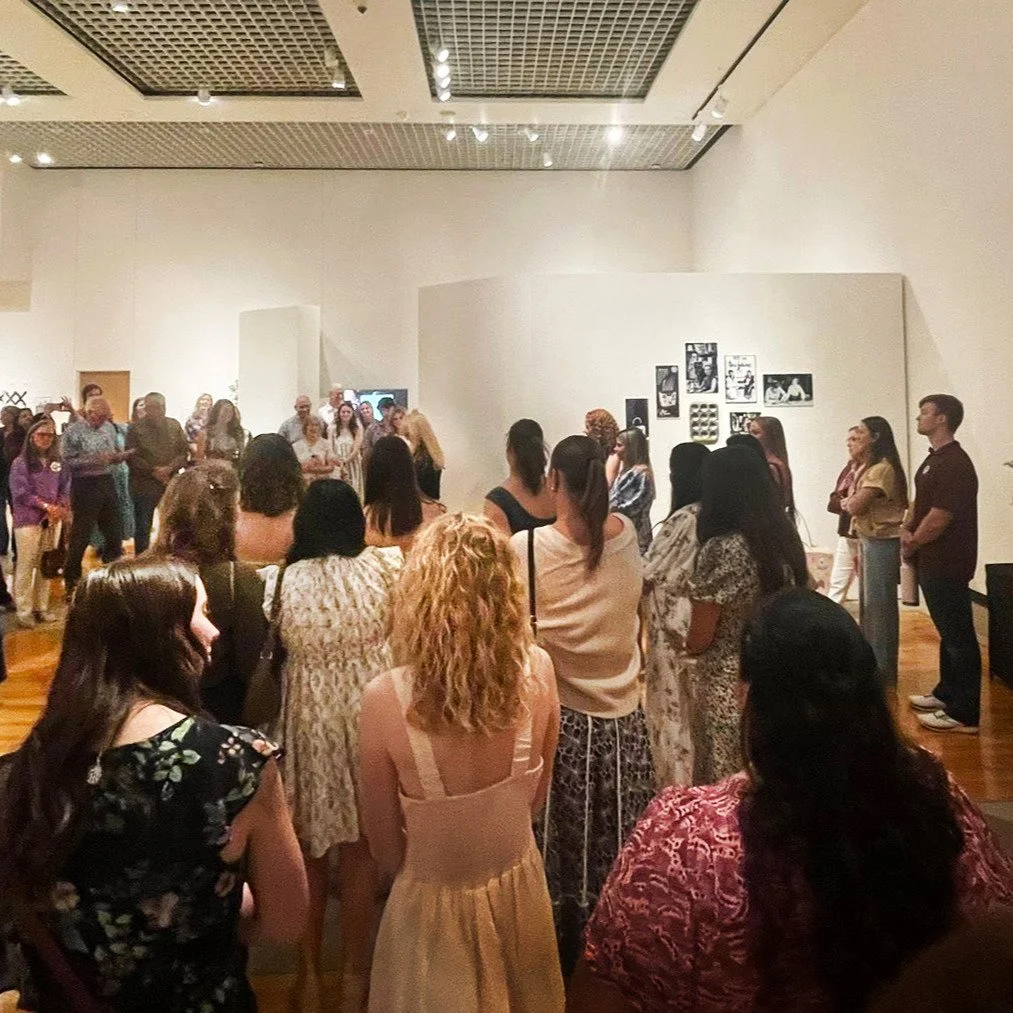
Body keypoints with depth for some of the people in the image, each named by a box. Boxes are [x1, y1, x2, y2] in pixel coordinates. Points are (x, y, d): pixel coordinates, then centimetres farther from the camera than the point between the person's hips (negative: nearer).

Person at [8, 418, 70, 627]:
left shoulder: (57, 462, 10)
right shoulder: (21, 463, -3)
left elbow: (65, 488, 8)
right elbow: (20, 492, -10)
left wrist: (60, 508, -10)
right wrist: (46, 506, -17)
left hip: (52, 520, 4)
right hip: (28, 520, -4)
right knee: (26, 565, -2)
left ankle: (42, 607, 18)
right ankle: (24, 611, 3)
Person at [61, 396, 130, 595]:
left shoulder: (109, 428, 8)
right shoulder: (73, 431, -10)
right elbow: (67, 461, -14)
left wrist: (121, 455, -6)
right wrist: (95, 460, -22)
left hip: (107, 483, 6)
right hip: (85, 485, -6)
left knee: (114, 531, 11)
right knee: (80, 535, 1)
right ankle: (71, 581, 14)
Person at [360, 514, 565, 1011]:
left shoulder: (386, 698, -28)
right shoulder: (538, 671, -18)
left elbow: (384, 840, -12)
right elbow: (537, 797, -1)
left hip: (435, 901, -3)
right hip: (521, 885, 3)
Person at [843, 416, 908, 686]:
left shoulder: (882, 469, -17)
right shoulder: (868, 467, 15)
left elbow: (855, 506, -21)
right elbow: (853, 505, 12)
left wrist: (849, 502, -1)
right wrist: (852, 503, -7)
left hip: (882, 543, -10)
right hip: (869, 540, 10)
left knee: (880, 605, -3)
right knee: (869, 604, 16)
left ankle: (884, 670, 7)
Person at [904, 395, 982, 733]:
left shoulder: (954, 463, -20)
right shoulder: (934, 458, 12)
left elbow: (939, 517, -22)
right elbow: (920, 502, 21)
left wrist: (911, 545, -7)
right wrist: (906, 530, 3)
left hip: (947, 564, -10)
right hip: (932, 561, 10)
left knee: (958, 636, -3)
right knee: (947, 632, 19)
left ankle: (964, 713, 4)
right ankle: (946, 693, 31)